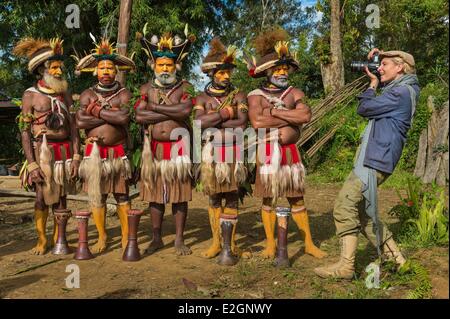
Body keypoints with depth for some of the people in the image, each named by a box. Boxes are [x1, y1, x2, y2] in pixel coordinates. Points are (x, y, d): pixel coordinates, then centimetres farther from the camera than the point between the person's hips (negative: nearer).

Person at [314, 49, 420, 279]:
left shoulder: (401, 93, -13)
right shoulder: (403, 88, 18)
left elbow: (364, 108, -11)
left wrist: (373, 83, 5)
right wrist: (376, 60, 20)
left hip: (375, 161, -10)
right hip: (370, 158, 10)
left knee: (345, 206, -14)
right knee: (360, 210, 14)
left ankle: (346, 266, -10)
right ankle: (395, 258, 20)